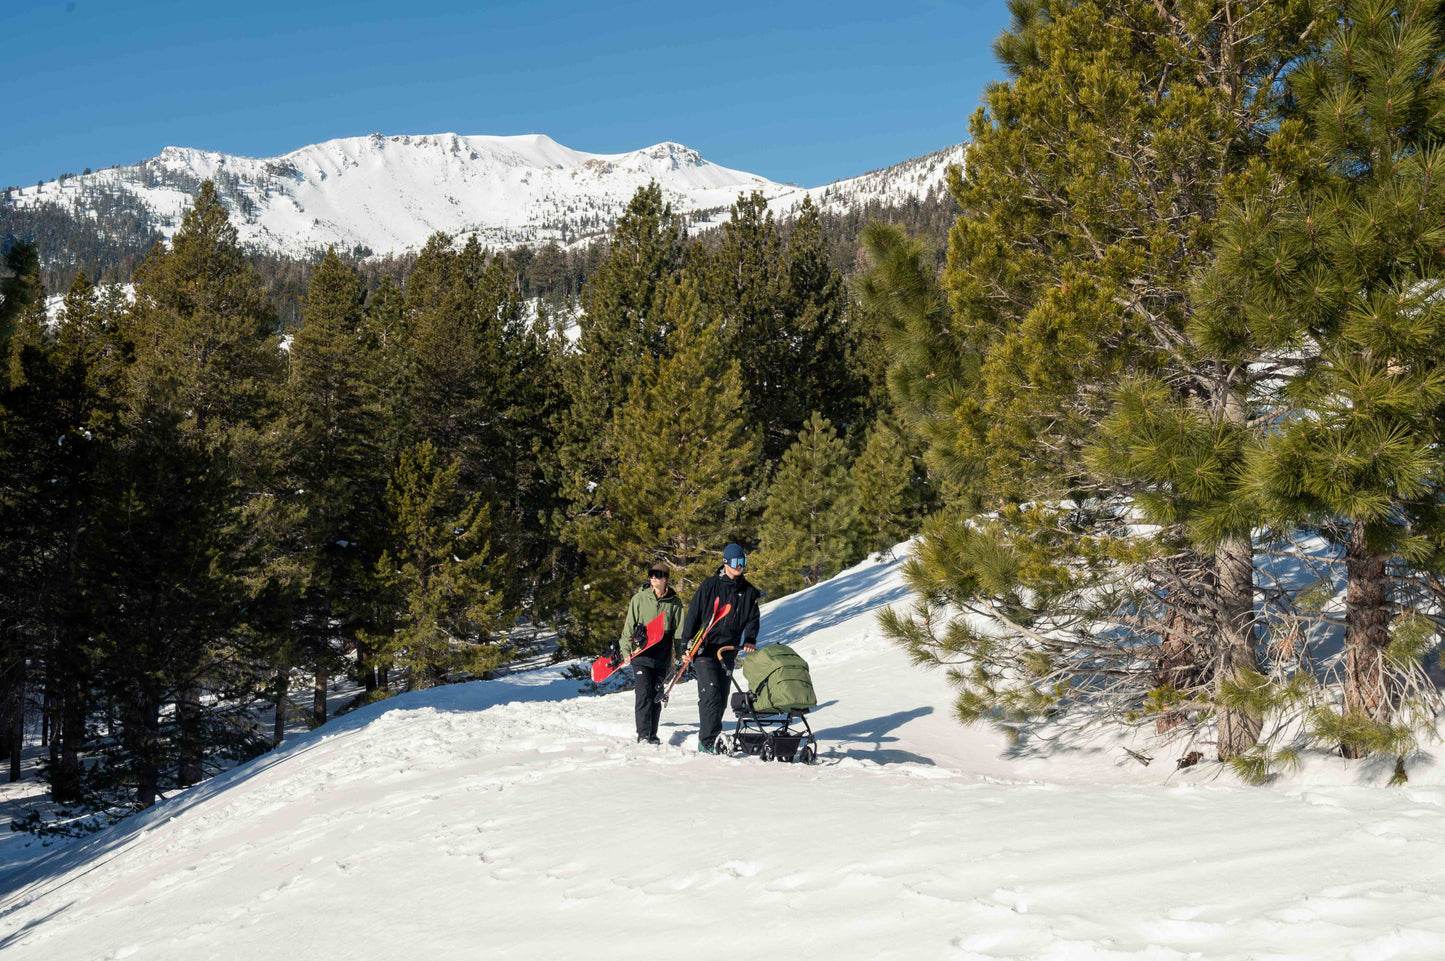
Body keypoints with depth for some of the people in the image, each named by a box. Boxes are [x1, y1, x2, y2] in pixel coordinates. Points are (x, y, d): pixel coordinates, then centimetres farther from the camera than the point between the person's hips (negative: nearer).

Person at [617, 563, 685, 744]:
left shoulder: (675, 602, 5)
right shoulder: (639, 598, 2)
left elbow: (679, 629, 10)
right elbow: (629, 625, 5)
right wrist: (626, 649, -1)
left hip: (662, 657, 2)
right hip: (641, 654, -2)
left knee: (656, 696, 7)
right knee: (644, 693, -11)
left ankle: (653, 735, 15)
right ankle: (643, 734, -9)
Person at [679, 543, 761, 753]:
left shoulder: (749, 592, 11)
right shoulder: (709, 586, -1)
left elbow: (752, 618, 12)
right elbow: (693, 614, 0)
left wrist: (749, 639, -9)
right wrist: (686, 645, -6)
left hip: (728, 651, 5)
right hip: (705, 649, -4)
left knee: (721, 698, 6)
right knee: (711, 693, -15)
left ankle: (706, 739, 17)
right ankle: (708, 740, -16)